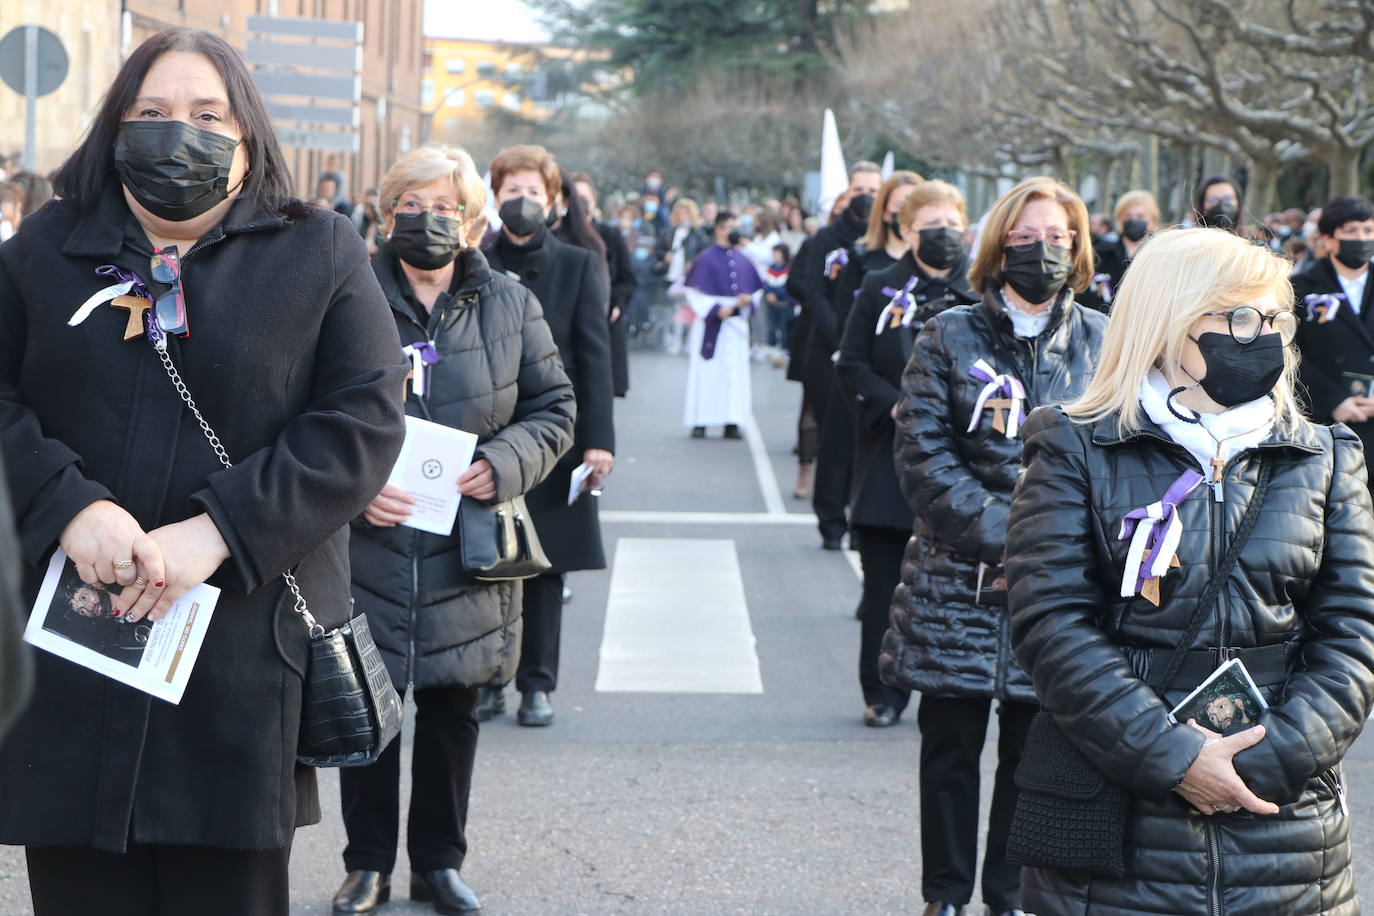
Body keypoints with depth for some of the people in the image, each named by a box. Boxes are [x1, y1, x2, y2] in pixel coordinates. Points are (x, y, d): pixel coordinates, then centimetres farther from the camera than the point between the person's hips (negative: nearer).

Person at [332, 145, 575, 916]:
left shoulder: (511, 307, 4)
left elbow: (554, 406, 7)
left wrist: (505, 463, -11)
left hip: (468, 551, 2)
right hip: (369, 543, -1)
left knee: (453, 709, 11)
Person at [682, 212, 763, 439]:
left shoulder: (743, 261, 11)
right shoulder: (705, 259, -2)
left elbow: (757, 290, 16)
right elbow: (694, 292, -5)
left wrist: (748, 300, -6)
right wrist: (715, 309, -17)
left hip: (736, 324, 4)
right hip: (711, 324, -4)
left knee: (735, 372, 1)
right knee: (707, 372, -4)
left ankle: (732, 423, 3)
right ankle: (699, 422, 1)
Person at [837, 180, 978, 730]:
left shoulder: (981, 293, 7)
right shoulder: (881, 289, 7)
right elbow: (852, 366, 3)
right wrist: (900, 409, -11)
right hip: (889, 458, 0)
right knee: (884, 585, 3)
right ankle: (883, 694, 14)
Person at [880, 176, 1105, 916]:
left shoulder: (1102, 342, 5)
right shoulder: (949, 337, 2)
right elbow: (923, 454, -6)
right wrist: (1001, 538, -13)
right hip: (957, 583, 0)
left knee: (1032, 751, 7)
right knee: (950, 748, 8)